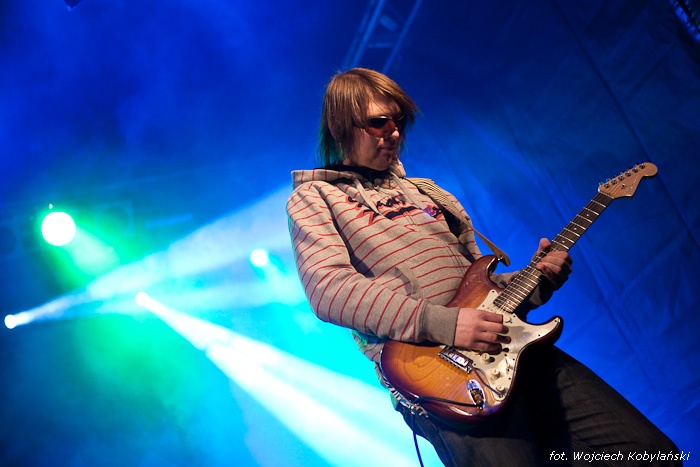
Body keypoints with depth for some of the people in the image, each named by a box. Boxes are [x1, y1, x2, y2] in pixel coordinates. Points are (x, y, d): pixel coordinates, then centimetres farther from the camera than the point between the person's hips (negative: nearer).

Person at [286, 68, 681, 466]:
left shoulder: (425, 193, 26)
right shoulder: (315, 197, 8)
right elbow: (328, 288, -10)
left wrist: (536, 281, 5)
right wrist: (442, 324, -18)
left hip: (507, 342, 6)